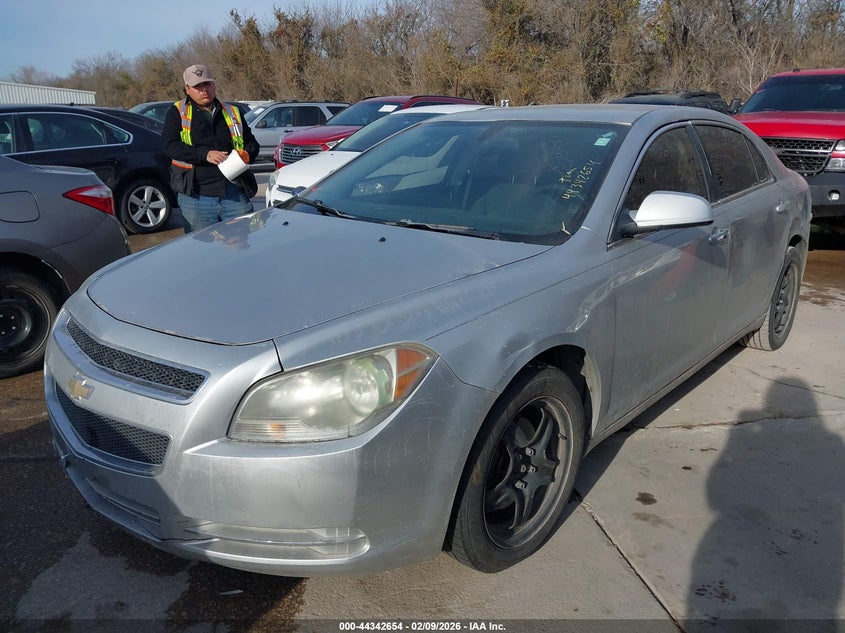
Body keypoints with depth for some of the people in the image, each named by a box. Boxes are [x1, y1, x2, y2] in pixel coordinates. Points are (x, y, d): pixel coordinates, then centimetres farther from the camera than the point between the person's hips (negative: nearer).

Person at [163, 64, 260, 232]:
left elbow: (252, 143, 19)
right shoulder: (177, 113, 7)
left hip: (235, 194, 2)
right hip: (195, 196, -2)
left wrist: (247, 154, -6)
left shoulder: (232, 112, 16)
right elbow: (170, 145, -6)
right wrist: (205, 154, -19)